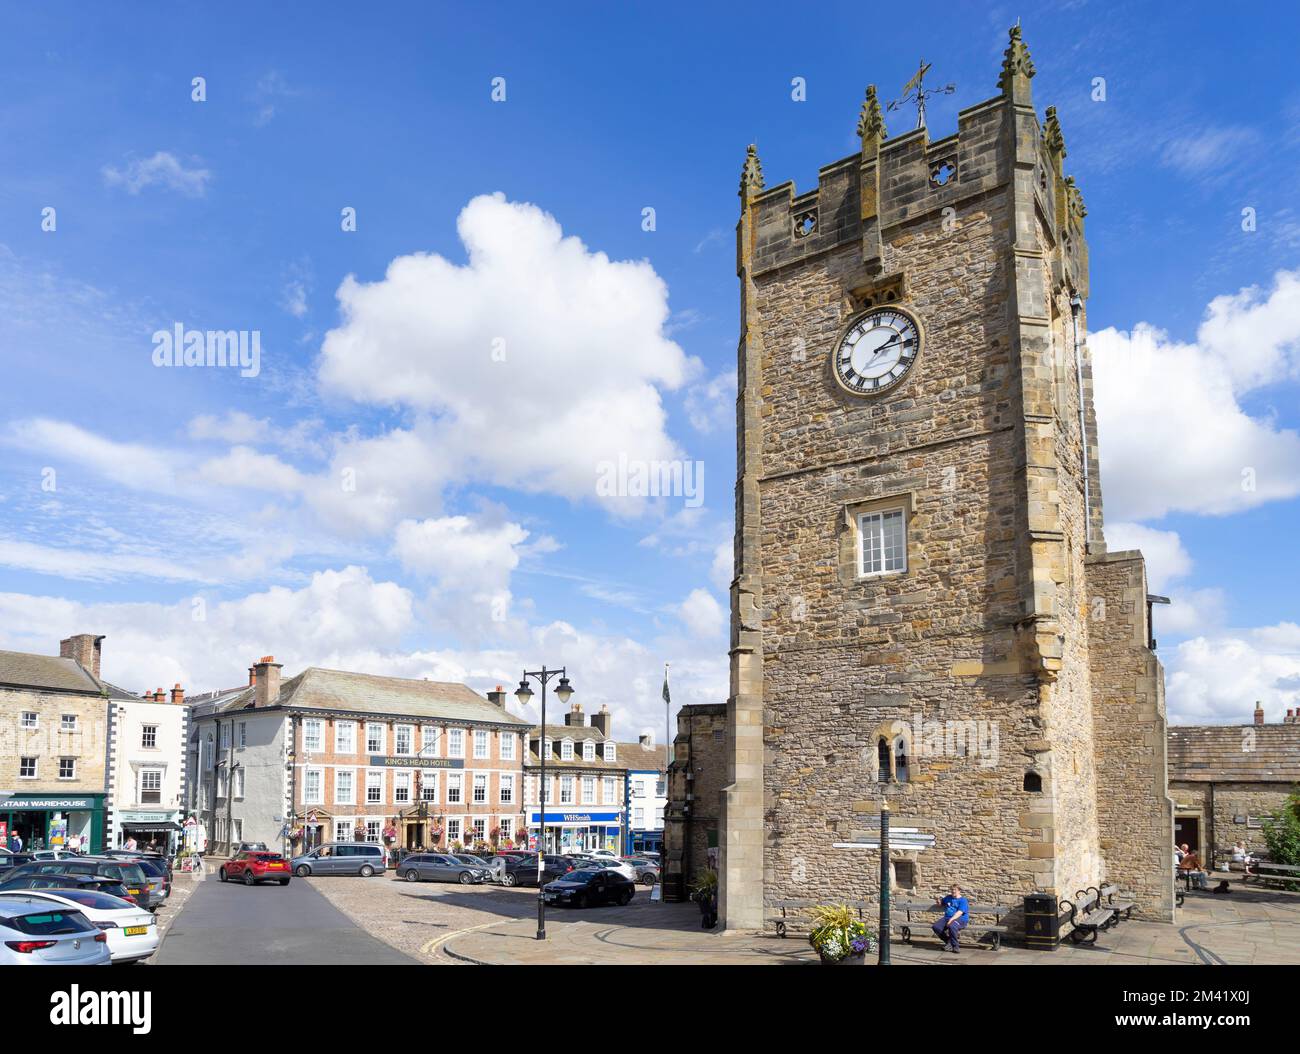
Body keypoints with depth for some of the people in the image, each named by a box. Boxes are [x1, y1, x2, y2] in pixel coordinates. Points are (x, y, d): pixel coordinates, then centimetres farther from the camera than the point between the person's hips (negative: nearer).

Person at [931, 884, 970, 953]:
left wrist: (951, 919, -30)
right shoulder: (948, 898, 21)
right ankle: (949, 942, 1)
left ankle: (955, 946, -19)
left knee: (951, 926, -41)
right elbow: (940, 904, 36)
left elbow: (959, 912, -16)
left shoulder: (963, 900, -1)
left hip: (960, 919, -6)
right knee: (936, 926, -21)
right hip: (947, 918, 6)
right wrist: (938, 903, 9)